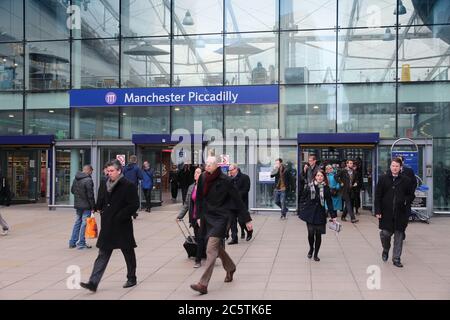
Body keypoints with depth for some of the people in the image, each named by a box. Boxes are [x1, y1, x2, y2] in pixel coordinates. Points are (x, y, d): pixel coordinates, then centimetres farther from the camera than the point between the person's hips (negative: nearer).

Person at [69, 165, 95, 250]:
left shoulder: (75, 179, 7)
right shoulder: (88, 180, -18)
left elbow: (72, 190, 18)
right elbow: (90, 195, -17)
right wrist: (93, 207, -11)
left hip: (77, 205, 8)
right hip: (86, 206, -8)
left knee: (77, 223, 17)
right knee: (84, 224, 0)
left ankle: (72, 242, 22)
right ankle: (81, 244, 4)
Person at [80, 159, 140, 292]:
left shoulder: (128, 186, -12)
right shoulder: (108, 185, 10)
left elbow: (134, 205, -17)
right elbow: (102, 202, 23)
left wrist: (120, 217, -18)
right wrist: (103, 211, 6)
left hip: (122, 226, -6)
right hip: (108, 226, 6)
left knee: (128, 253, 11)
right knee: (103, 254, 3)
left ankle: (131, 279, 28)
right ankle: (93, 283, 1)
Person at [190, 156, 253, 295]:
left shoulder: (225, 180, -14)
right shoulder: (203, 178, 1)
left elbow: (237, 200, -9)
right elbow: (199, 199, 12)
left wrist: (247, 219, -6)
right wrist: (199, 216, 14)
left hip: (220, 217, -6)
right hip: (208, 217, 6)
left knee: (211, 249, -13)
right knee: (218, 247, 19)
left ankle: (203, 284, -14)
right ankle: (230, 268, 46)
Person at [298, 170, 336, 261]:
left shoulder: (326, 188, -2)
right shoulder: (309, 187, -2)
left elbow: (329, 202, 0)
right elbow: (302, 198, 3)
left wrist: (333, 215, -1)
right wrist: (301, 211, -2)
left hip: (320, 214, 0)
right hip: (309, 213, 0)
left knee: (318, 234, 4)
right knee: (310, 233, 4)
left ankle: (316, 254, 21)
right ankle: (311, 249, 33)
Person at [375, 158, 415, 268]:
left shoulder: (406, 180, 3)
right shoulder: (383, 179, 1)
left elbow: (411, 195, 11)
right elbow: (377, 196, 0)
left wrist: (406, 201, -12)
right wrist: (378, 211, -6)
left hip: (400, 213, 1)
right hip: (386, 212, -1)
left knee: (399, 236, 5)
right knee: (385, 233, -1)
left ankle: (396, 258, 18)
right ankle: (385, 250, 30)